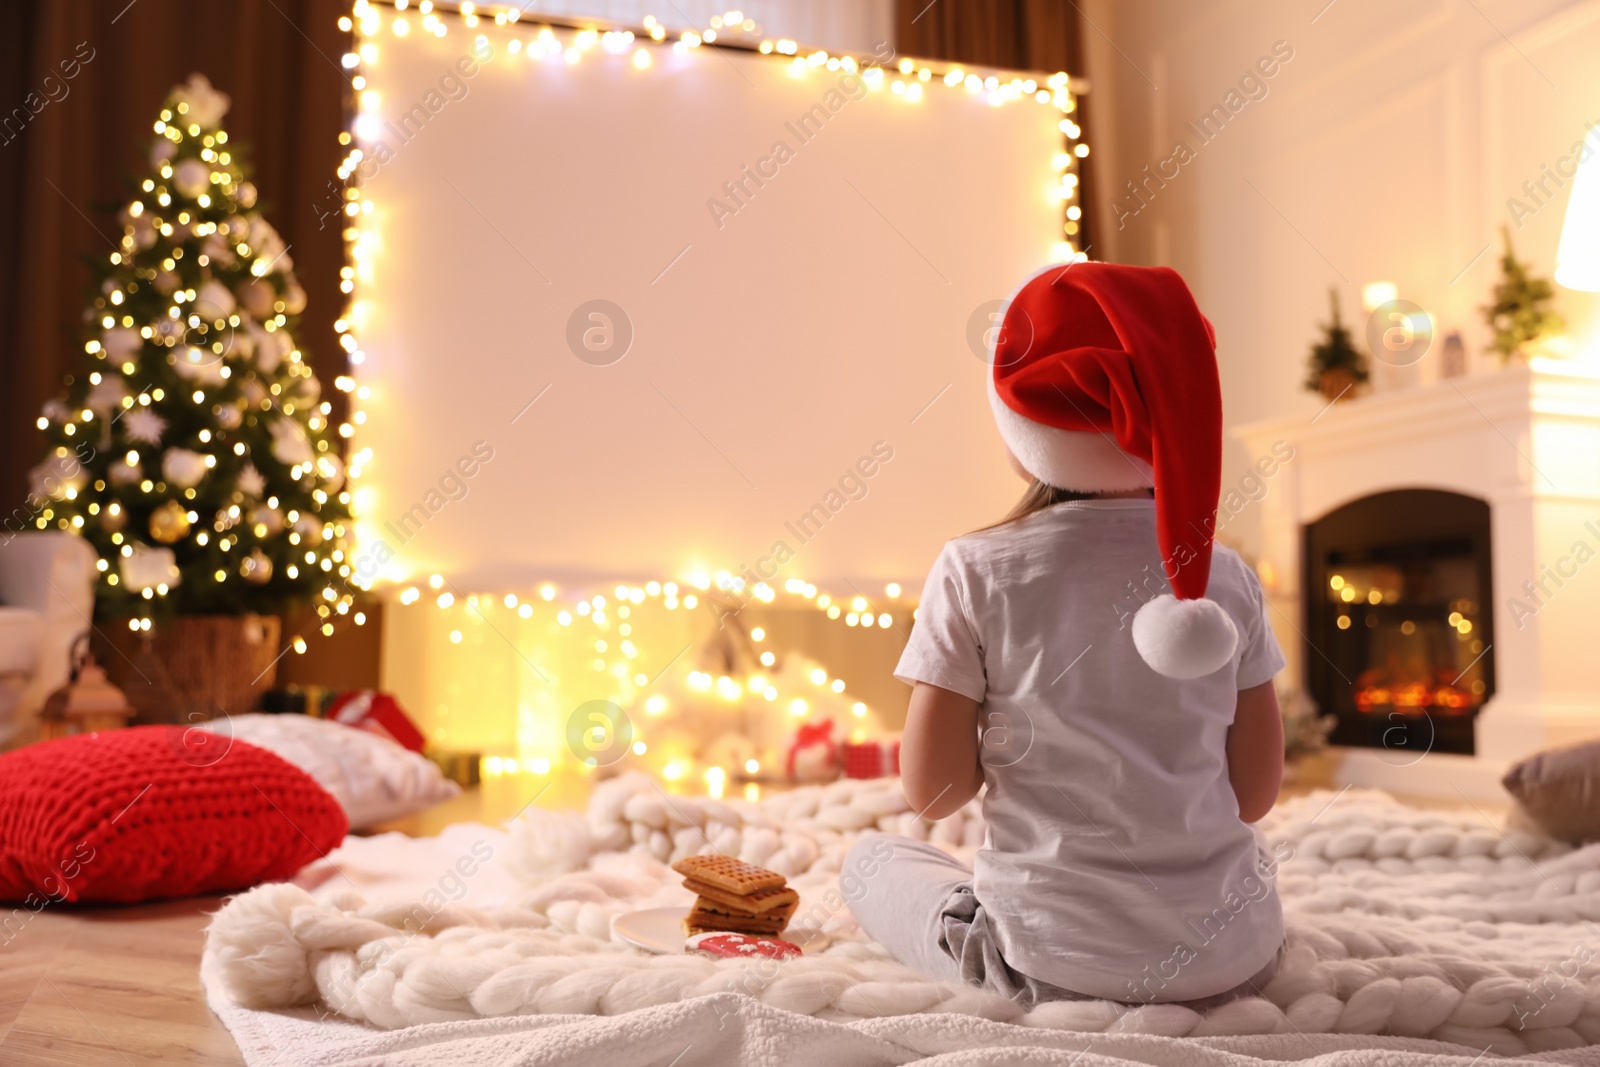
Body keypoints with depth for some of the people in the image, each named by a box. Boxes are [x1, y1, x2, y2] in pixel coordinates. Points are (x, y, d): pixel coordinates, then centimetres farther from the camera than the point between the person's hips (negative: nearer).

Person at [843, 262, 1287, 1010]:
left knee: (872, 860, 22)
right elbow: (1256, 795, 1)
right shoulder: (1226, 578, -3)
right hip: (1236, 961, 5)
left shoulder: (976, 573, -13)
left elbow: (932, 792, -10)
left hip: (1052, 962, -4)